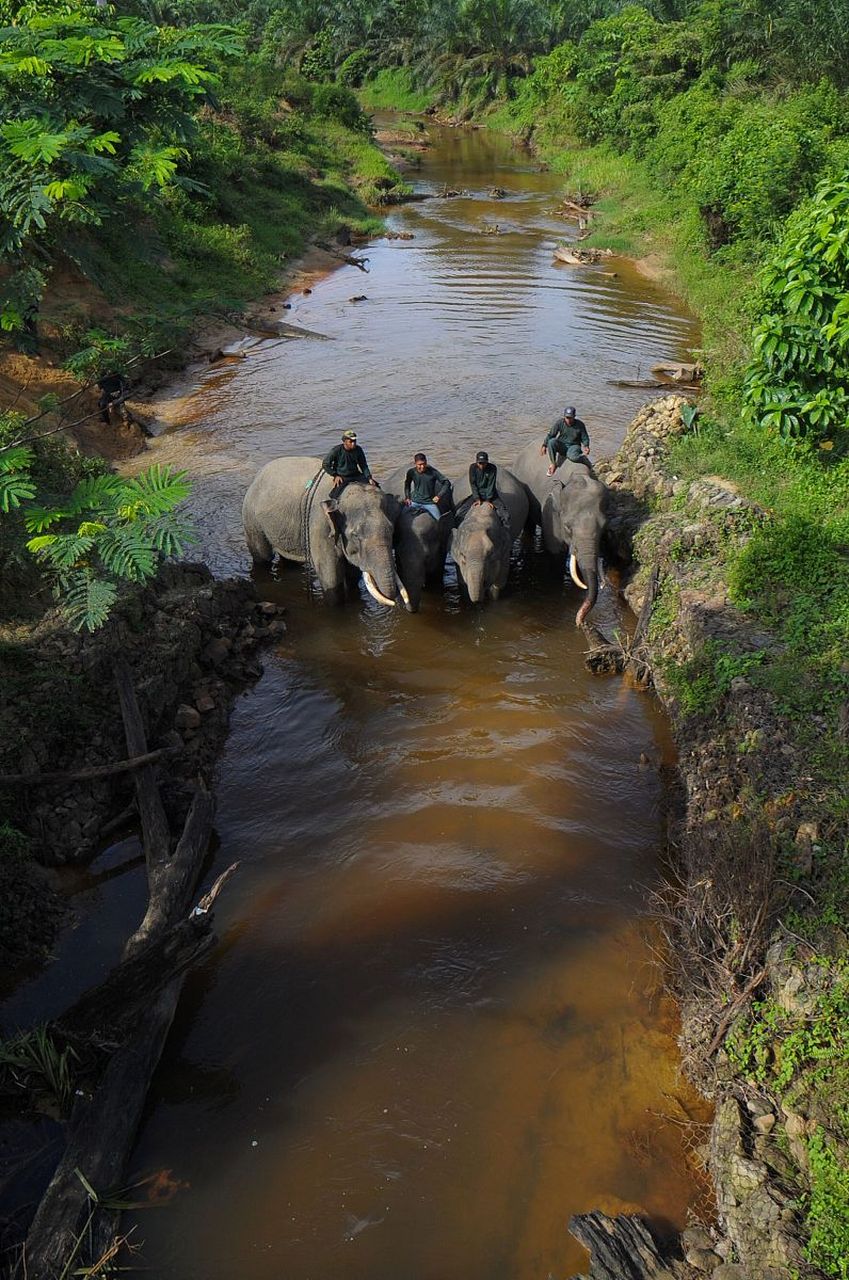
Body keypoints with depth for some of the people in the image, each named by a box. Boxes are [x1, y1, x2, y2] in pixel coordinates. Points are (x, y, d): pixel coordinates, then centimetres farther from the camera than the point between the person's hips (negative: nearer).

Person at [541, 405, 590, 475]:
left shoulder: (580, 425, -10)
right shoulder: (560, 422, -8)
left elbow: (585, 438, -1)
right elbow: (551, 435, -1)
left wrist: (586, 446, -23)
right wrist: (544, 445, -14)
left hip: (573, 446, -3)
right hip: (562, 446, 3)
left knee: (572, 457, -40)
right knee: (551, 442, -31)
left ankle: (584, 458, -4)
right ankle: (553, 464, -16)